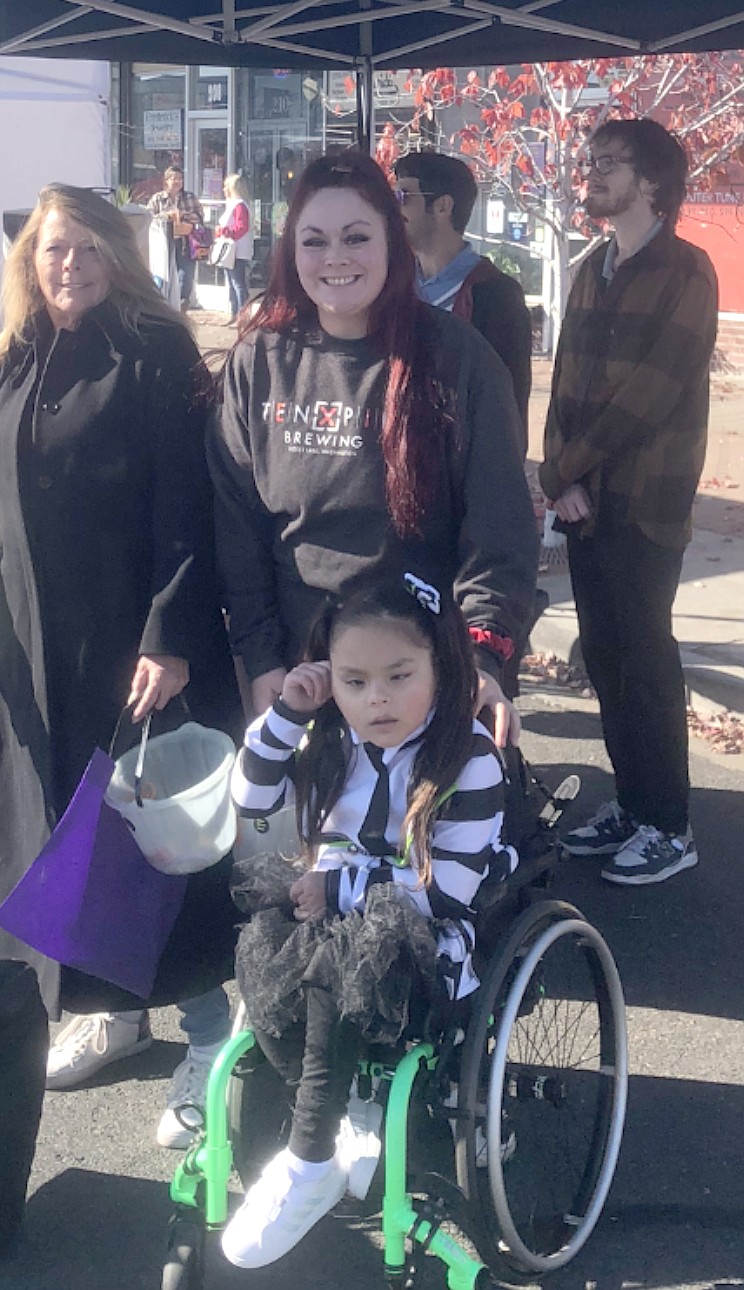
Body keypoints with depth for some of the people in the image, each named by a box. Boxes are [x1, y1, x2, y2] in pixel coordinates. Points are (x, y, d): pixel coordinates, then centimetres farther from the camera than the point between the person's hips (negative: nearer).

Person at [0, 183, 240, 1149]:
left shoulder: (155, 356, -7)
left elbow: (186, 509, -13)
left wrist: (171, 639, -19)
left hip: (134, 642, -6)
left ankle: (205, 1029, 12)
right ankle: (108, 1008, 27)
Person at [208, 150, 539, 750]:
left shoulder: (456, 356, -9)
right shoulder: (258, 360, -1)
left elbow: (500, 521, -11)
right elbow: (236, 519, 1)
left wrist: (482, 652, -22)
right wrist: (260, 655, -3)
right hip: (296, 667, 2)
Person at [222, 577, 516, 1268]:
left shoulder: (468, 758, -13)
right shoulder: (333, 739, 4)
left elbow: (446, 888, -17)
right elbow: (250, 799, 9)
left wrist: (339, 885, -15)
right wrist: (286, 712, -5)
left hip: (422, 939, -5)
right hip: (331, 916, 5)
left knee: (336, 963, -36)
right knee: (260, 944, -28)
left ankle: (310, 1162, -19)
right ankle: (347, 1120, -15)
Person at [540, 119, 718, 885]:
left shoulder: (684, 273, -8)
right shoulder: (593, 271, 15)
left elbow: (648, 393, -15)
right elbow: (567, 380, 10)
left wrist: (568, 472, -11)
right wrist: (562, 476, -4)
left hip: (643, 501, -6)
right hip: (583, 498, 7)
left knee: (644, 659, -3)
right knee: (604, 656, 9)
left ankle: (668, 828, 8)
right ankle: (632, 803, 22)